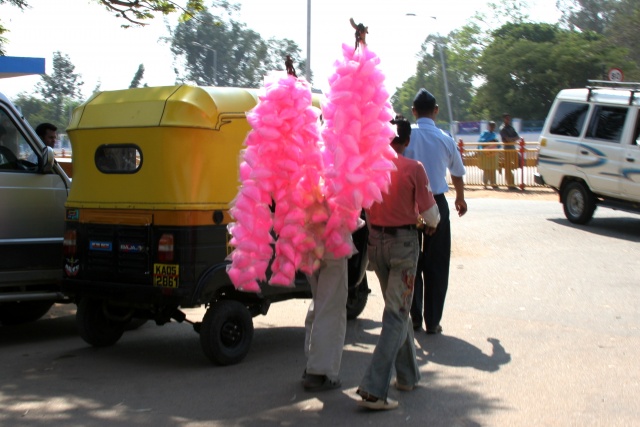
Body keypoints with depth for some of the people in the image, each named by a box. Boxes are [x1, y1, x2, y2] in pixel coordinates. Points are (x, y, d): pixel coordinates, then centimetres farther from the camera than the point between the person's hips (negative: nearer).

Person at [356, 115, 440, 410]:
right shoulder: (414, 169, -13)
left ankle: (408, 375, 31)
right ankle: (373, 389, -11)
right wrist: (431, 224, 14)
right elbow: (429, 211, -9)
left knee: (396, 308, 21)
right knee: (396, 314, -2)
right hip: (403, 242, -5)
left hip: (376, 240, 5)